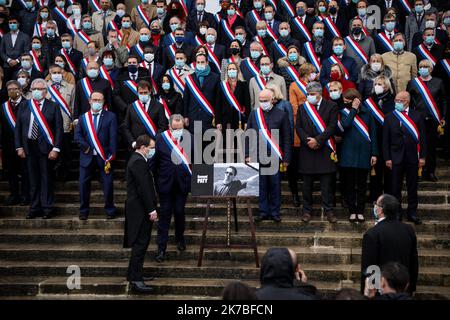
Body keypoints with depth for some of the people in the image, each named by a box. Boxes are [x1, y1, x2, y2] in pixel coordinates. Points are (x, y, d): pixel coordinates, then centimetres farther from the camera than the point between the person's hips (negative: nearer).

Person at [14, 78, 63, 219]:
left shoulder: (53, 107, 0)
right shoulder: (24, 107, 8)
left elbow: (59, 129, -4)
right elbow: (18, 129, 10)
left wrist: (56, 149, -11)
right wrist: (19, 147, 1)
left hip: (46, 148, -3)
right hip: (29, 148, 3)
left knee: (46, 179, 2)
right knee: (33, 180, 9)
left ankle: (47, 209, 10)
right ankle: (34, 208, 17)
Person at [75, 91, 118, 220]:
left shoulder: (110, 117, 2)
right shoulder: (83, 117, 10)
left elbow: (113, 137, -3)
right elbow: (77, 135, 4)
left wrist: (111, 155, -10)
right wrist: (85, 147, -11)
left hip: (104, 156, -2)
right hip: (87, 156, 2)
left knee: (108, 184, 0)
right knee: (84, 184, 3)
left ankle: (110, 210, 14)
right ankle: (84, 211, 14)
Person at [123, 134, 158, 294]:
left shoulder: (138, 160, 15)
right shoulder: (138, 162, -18)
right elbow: (143, 188, -23)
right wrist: (151, 209, -21)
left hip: (139, 209, 11)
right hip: (140, 210, -11)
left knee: (140, 243, 16)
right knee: (140, 244, -9)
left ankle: (135, 274, 24)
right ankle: (136, 279, -7)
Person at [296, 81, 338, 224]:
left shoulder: (331, 106, 1)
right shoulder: (302, 108, 10)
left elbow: (332, 127, -7)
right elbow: (298, 127, 6)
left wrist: (318, 140, -14)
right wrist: (307, 140, -10)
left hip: (325, 150, -2)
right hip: (307, 149, 2)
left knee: (327, 183, 0)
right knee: (307, 184, 6)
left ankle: (328, 210, 7)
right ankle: (307, 210, 14)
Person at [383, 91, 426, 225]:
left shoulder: (417, 116, 2)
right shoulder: (390, 117, 3)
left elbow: (422, 137, 2)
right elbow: (385, 140, 2)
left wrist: (422, 156, -3)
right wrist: (387, 158, -4)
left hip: (413, 157, 0)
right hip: (396, 157, 0)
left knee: (412, 186, 7)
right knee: (396, 187, 4)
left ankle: (412, 212, 17)